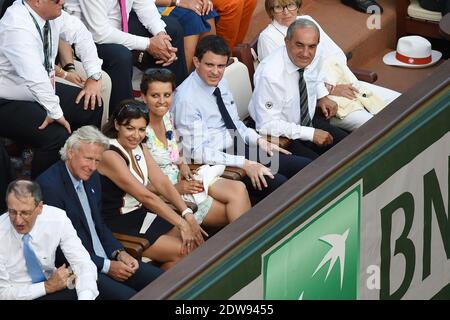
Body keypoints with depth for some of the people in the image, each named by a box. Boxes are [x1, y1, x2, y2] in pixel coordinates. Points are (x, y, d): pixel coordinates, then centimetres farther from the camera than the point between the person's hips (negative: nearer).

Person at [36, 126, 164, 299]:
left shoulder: (92, 177, 10)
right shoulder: (49, 186, -18)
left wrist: (119, 253, 1)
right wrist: (106, 266, -16)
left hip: (106, 259, 9)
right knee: (129, 296, -26)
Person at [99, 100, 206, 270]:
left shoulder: (138, 148, 7)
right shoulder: (110, 155, -21)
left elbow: (162, 183, 0)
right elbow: (146, 196, -23)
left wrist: (188, 215, -14)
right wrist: (182, 223, -23)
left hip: (142, 215, 9)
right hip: (118, 227, -9)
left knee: (195, 240, -5)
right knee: (183, 252, -16)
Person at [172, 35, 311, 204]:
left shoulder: (220, 83, 7)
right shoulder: (186, 99, -19)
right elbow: (195, 152, -22)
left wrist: (258, 140, 0)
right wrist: (244, 163, -25)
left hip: (241, 149, 9)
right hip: (216, 163, -8)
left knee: (305, 166, -5)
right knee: (278, 184, -27)